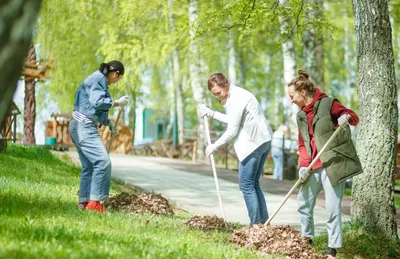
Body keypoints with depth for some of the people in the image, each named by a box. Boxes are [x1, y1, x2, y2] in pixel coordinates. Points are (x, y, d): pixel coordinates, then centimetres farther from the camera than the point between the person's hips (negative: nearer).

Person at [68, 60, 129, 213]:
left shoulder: (98, 80, 20)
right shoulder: (98, 79, -10)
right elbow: (97, 102, -22)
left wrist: (108, 122, 28)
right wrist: (117, 102, -12)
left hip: (80, 127, 11)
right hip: (85, 127, -11)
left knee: (89, 166, 12)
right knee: (103, 162, -17)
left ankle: (83, 202, 14)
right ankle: (94, 201, -19)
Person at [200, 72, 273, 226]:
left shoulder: (236, 99, -14)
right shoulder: (237, 94, 17)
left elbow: (232, 130, -14)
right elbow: (234, 120, 27)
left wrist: (215, 146, -4)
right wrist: (212, 114, 21)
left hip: (253, 143, -11)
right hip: (263, 142, 11)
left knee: (246, 185, -6)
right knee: (254, 184, 13)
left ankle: (255, 224, -8)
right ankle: (264, 222, 11)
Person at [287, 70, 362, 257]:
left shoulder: (327, 104, -6)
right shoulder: (301, 116, 15)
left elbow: (353, 117, -3)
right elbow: (303, 145, 14)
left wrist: (347, 117, -27)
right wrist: (304, 165, -2)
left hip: (333, 164, -7)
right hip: (313, 168, 7)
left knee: (332, 208, -5)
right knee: (304, 203, 13)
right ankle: (306, 239, 29)